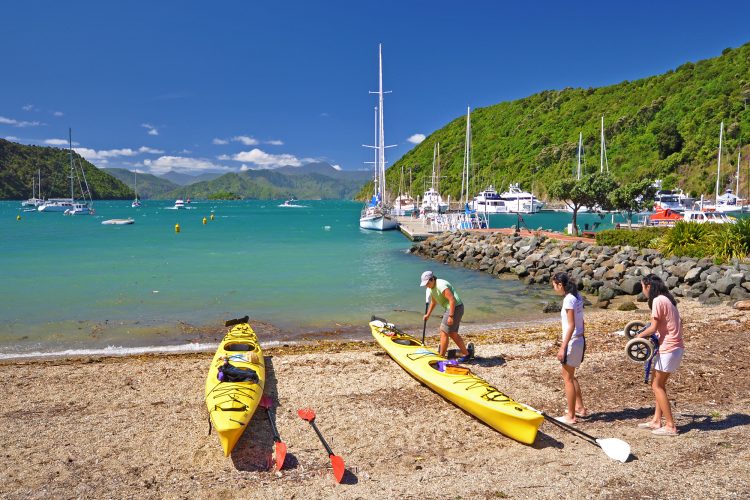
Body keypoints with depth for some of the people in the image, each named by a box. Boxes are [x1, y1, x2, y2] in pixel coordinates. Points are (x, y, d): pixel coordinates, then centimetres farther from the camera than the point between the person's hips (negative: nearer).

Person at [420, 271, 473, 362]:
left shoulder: (441, 286, -20)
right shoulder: (432, 288, 11)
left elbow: (452, 300, -25)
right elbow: (433, 302, 26)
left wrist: (450, 316, -26)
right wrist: (428, 314, 32)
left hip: (455, 308, -10)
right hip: (450, 309, 10)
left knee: (444, 332, -4)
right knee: (452, 334, 14)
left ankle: (441, 356, 5)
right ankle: (466, 353, 23)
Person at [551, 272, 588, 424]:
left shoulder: (568, 299, -19)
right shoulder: (577, 296, 8)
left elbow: (571, 326, -21)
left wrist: (563, 347, -20)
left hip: (572, 342, -9)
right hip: (579, 339, 9)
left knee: (567, 377, 1)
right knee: (570, 375, 22)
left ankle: (570, 416, 8)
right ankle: (580, 408, 33)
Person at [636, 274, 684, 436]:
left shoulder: (658, 301, -15)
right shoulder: (667, 299, 13)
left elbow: (653, 328, -17)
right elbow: (677, 323, 15)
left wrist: (639, 336, 0)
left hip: (668, 348, -9)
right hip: (675, 346, 9)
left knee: (657, 386, -1)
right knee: (659, 385, 14)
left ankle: (670, 426, 3)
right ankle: (656, 420, 20)